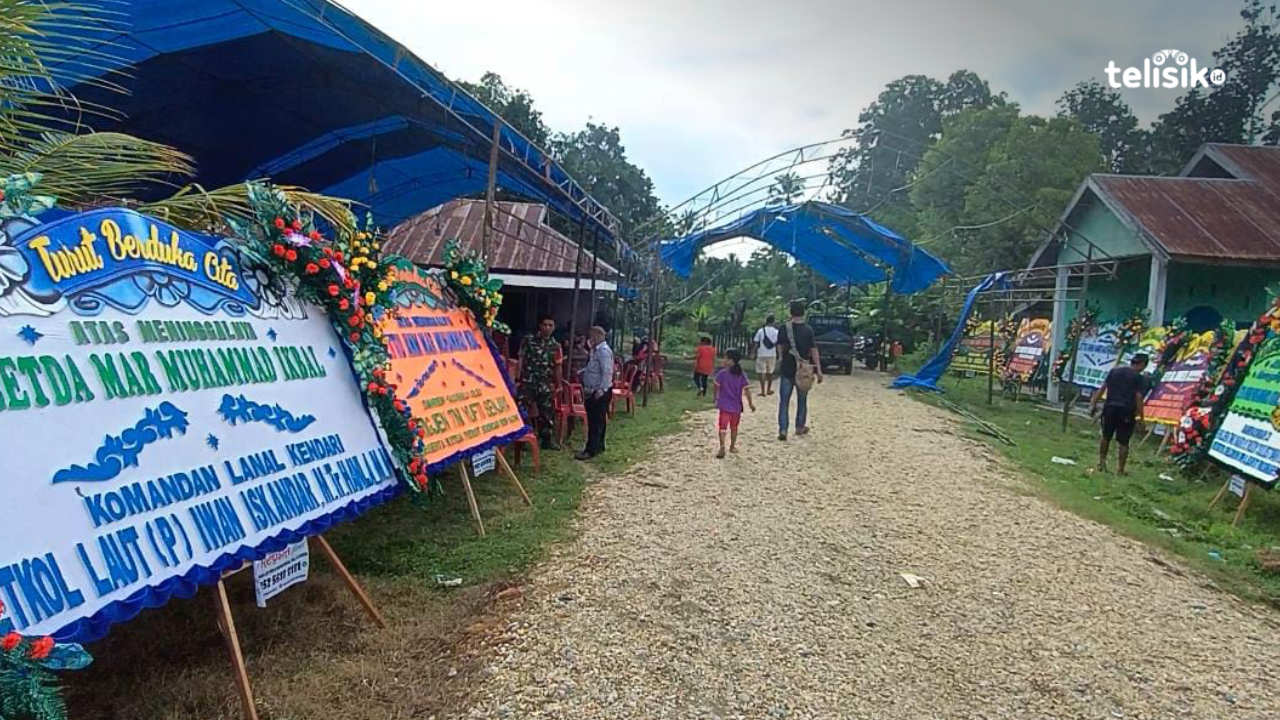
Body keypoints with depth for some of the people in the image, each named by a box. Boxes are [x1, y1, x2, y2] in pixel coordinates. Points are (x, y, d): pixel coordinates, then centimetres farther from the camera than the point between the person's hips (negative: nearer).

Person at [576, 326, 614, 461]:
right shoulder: (595, 350, 13)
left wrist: (601, 390, -26)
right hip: (592, 391, 10)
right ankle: (598, 446, 28)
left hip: (600, 393, -10)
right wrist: (581, 372, 11)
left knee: (596, 422, -6)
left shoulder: (604, 351, -16)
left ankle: (591, 450, -3)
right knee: (594, 420, 17)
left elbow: (607, 372, -23)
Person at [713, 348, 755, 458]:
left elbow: (717, 387, -2)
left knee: (722, 427, -2)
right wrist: (751, 403, 5)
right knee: (734, 427, 18)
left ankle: (722, 447, -19)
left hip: (724, 405, -3)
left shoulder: (722, 373, -10)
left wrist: (716, 398, 15)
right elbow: (747, 389, -4)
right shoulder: (742, 374, -3)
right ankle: (732, 446, 29)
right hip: (737, 406, 3)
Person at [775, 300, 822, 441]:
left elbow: (780, 349, 1)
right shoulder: (808, 330, -7)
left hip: (786, 369, 0)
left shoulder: (784, 329, -4)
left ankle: (782, 430, -5)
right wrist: (819, 370, -3)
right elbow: (814, 351, -6)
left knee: (784, 401, 3)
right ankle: (800, 427, 26)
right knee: (802, 400, 16)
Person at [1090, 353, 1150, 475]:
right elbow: (1138, 397, -10)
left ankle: (1101, 463, 18)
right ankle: (1120, 470, 5)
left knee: (1106, 437, 18)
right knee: (1123, 442, 4)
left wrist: (1094, 404, 8)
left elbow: (1102, 388, 6)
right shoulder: (1139, 378, -3)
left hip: (1110, 408, 3)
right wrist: (1140, 416, -7)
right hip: (1126, 412, -3)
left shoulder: (1114, 371, 9)